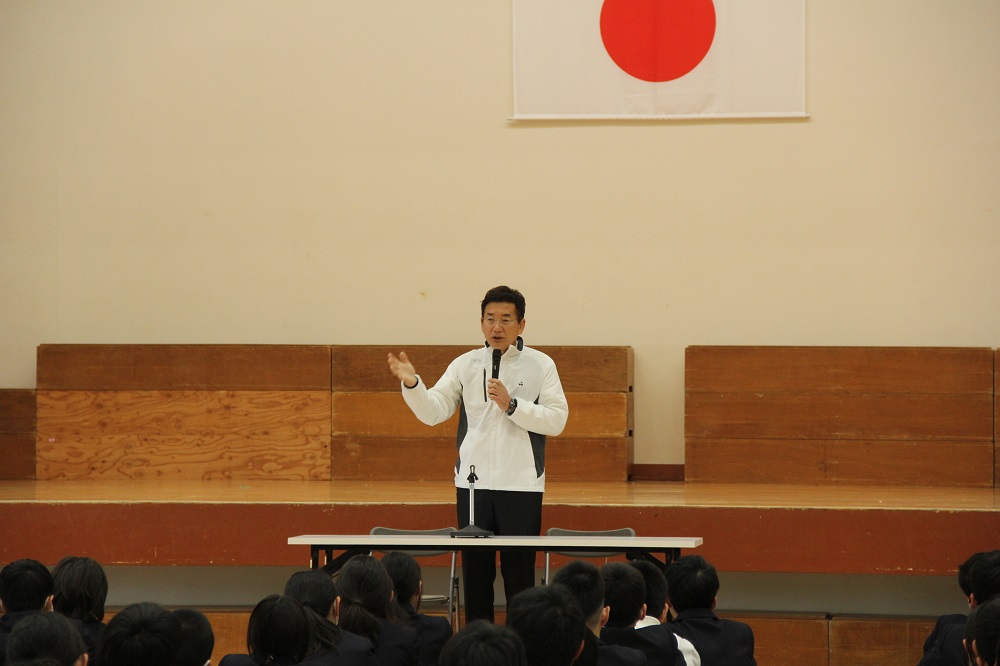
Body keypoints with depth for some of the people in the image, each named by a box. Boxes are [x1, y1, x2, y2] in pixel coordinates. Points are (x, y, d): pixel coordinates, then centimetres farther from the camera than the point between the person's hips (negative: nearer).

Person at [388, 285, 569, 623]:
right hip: (473, 482, 2)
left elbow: (557, 420, -7)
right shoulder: (466, 365, 7)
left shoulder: (540, 365, 1)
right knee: (475, 573, 7)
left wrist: (511, 405, -16)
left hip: (522, 484, -2)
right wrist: (412, 384, -17)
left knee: (520, 573, 0)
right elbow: (433, 411, 0)